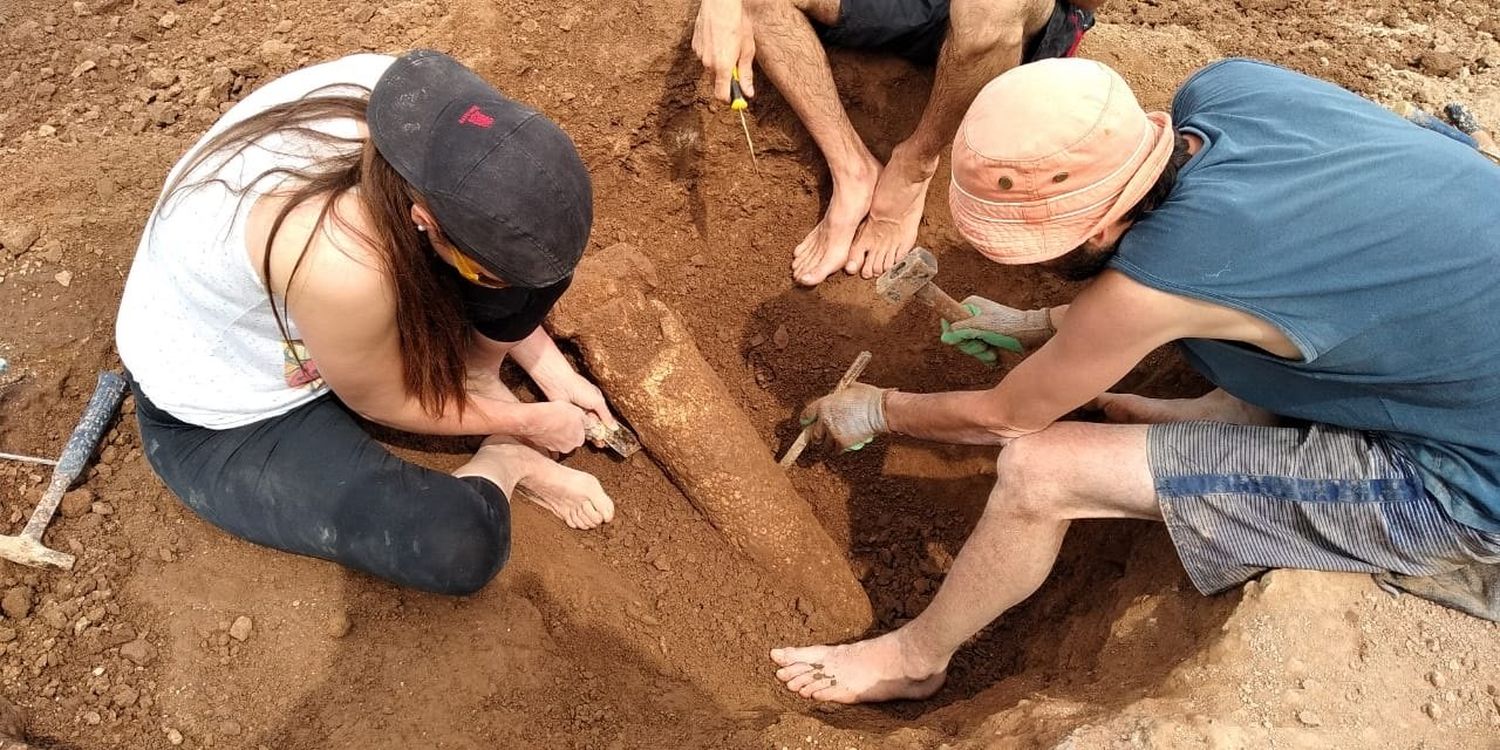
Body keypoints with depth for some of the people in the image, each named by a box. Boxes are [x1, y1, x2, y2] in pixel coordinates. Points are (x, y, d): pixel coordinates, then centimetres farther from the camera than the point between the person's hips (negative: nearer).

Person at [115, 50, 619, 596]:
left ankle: (478, 377, 5)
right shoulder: (340, 264, -42)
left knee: (528, 238, -11)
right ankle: (503, 464, 5)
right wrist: (528, 420, -8)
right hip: (222, 414, -6)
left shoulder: (416, 105, -23)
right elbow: (383, 402, -20)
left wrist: (549, 367, -2)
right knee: (459, 546, -25)